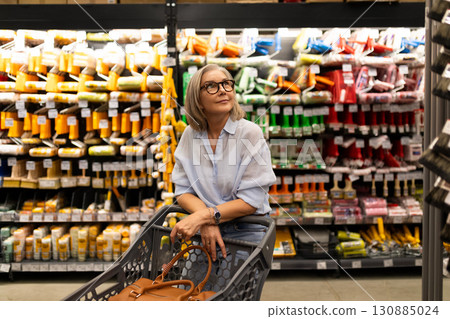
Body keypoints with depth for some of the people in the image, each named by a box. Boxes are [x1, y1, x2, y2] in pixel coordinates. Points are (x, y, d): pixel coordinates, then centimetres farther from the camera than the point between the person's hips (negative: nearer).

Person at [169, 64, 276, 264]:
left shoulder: (250, 133, -11)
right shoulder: (190, 135, 1)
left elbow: (251, 201, -14)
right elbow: (183, 191, 1)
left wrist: (204, 216, -24)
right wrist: (206, 222, -18)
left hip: (246, 232, -3)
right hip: (204, 231, 3)